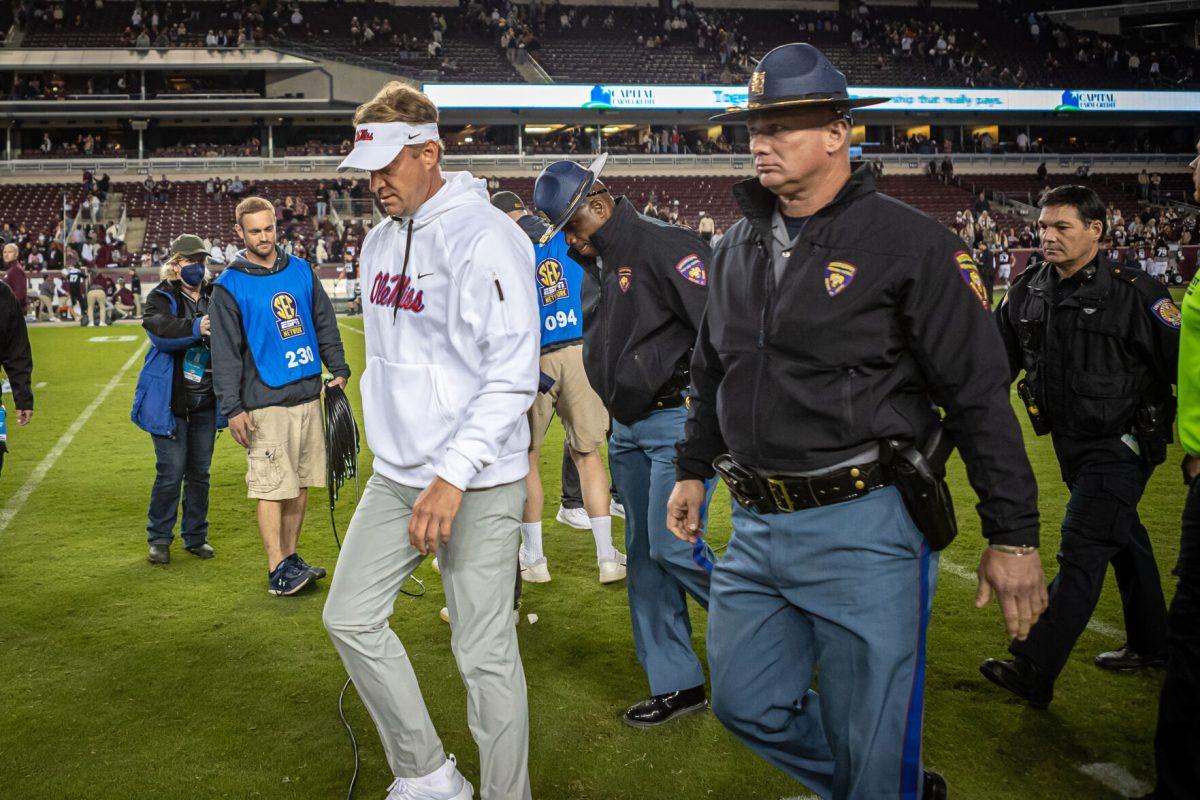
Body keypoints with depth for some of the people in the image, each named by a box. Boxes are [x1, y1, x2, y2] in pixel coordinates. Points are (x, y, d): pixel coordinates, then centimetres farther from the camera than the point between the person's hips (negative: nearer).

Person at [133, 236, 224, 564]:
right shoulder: (161, 297, -4)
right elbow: (160, 331, -23)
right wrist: (195, 328, -39)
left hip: (206, 402, 4)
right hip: (170, 402, -4)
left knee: (200, 472, 12)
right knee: (171, 473, -2)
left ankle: (196, 536, 25)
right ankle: (159, 539, 15)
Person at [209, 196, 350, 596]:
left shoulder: (301, 271, 11)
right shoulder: (229, 285, -3)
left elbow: (325, 323, 17)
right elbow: (225, 351, -5)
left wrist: (338, 369, 8)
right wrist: (233, 409, -10)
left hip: (309, 394, 5)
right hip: (266, 401, -5)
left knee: (301, 485, 10)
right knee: (273, 487, -6)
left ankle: (290, 557, 20)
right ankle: (277, 571, -2)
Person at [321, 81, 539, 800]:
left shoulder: (484, 235, -14)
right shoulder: (380, 241, 12)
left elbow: (514, 373, -20)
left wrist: (454, 476, -25)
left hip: (477, 483, -8)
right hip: (397, 474, 9)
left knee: (485, 652, -2)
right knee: (351, 617, 10)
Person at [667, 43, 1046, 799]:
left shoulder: (911, 242, -10)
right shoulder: (739, 246, 10)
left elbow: (980, 393, -11)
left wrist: (1014, 537, -11)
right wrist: (693, 469, 25)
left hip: (865, 527, -6)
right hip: (758, 525, 7)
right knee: (746, 702, 15)